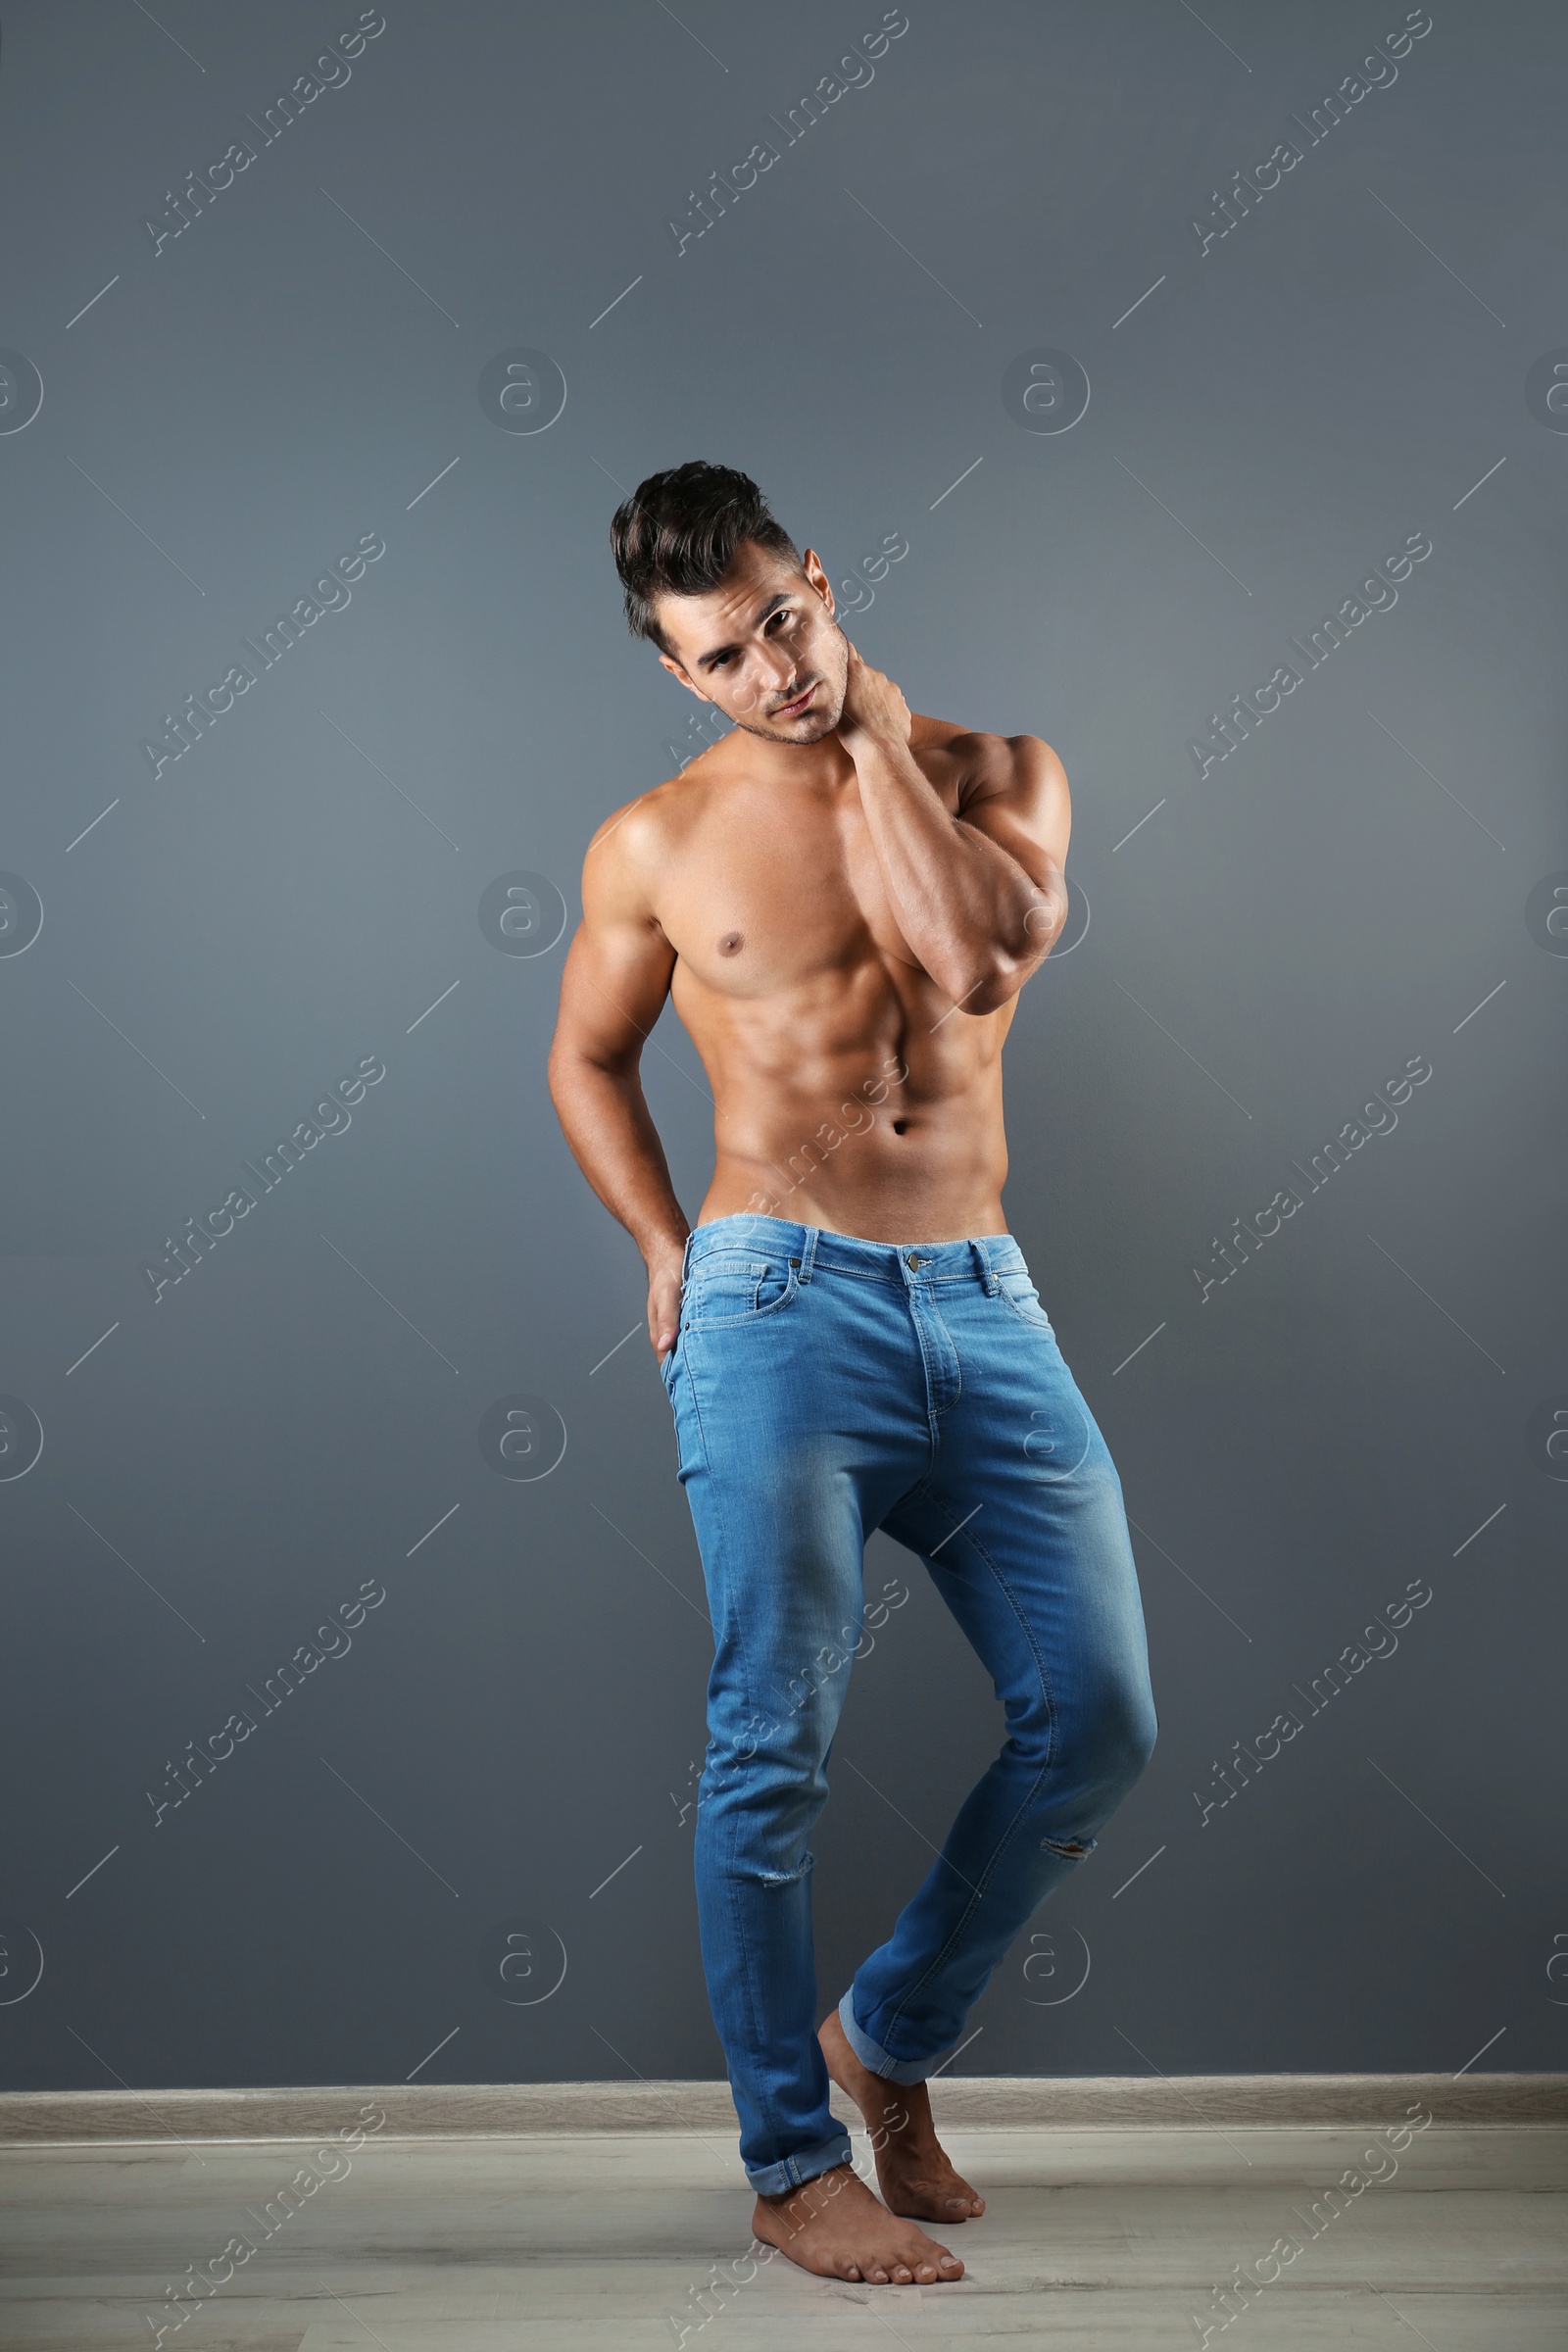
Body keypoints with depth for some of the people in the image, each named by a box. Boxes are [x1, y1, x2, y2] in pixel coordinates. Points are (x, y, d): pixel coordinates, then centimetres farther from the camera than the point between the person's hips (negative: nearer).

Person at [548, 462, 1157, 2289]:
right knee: (775, 1742, -5)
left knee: (1097, 1719, 0)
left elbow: (986, 955, -13)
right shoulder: (655, 846, 6)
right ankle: (791, 2161, 10)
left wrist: (874, 732, -6)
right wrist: (664, 1246, 7)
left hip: (984, 1310, 3)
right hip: (780, 1312, -2)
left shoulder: (995, 773, 8)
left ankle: (891, 2031, 21)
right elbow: (587, 1060, 20)